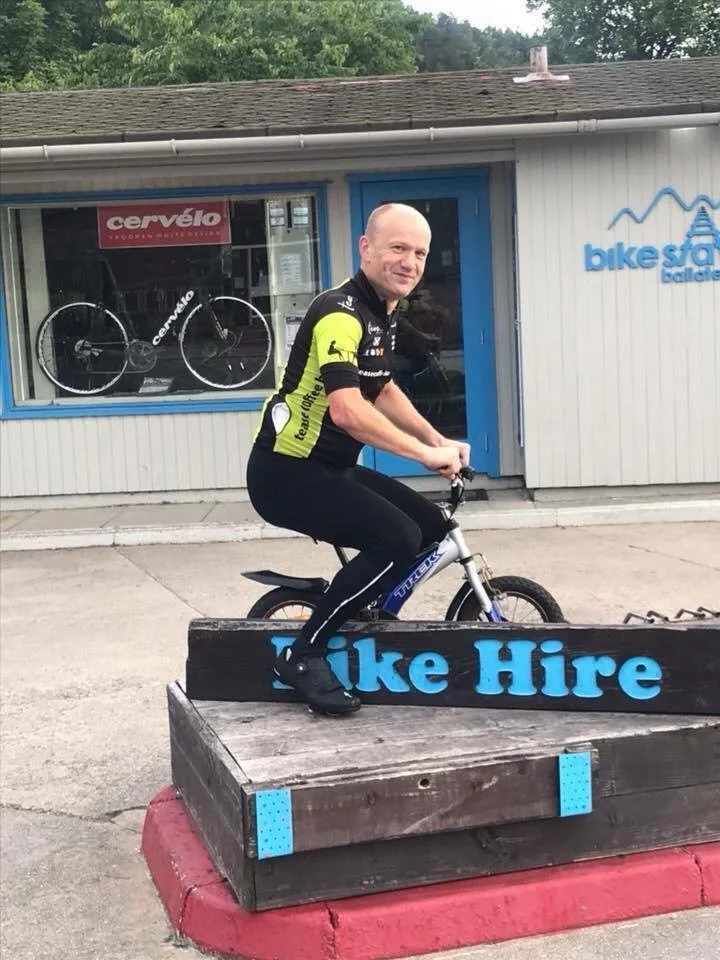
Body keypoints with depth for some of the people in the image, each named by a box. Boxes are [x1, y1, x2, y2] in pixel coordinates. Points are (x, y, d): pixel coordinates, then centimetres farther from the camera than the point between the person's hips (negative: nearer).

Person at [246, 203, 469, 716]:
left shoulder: (381, 315, 11)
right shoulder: (340, 314, -21)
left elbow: (385, 391, 24)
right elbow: (347, 410, -33)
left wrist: (442, 442, 13)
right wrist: (425, 454, -26)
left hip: (330, 469, 10)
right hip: (287, 472, -10)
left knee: (432, 527, 8)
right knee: (397, 539, -23)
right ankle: (304, 654, -11)